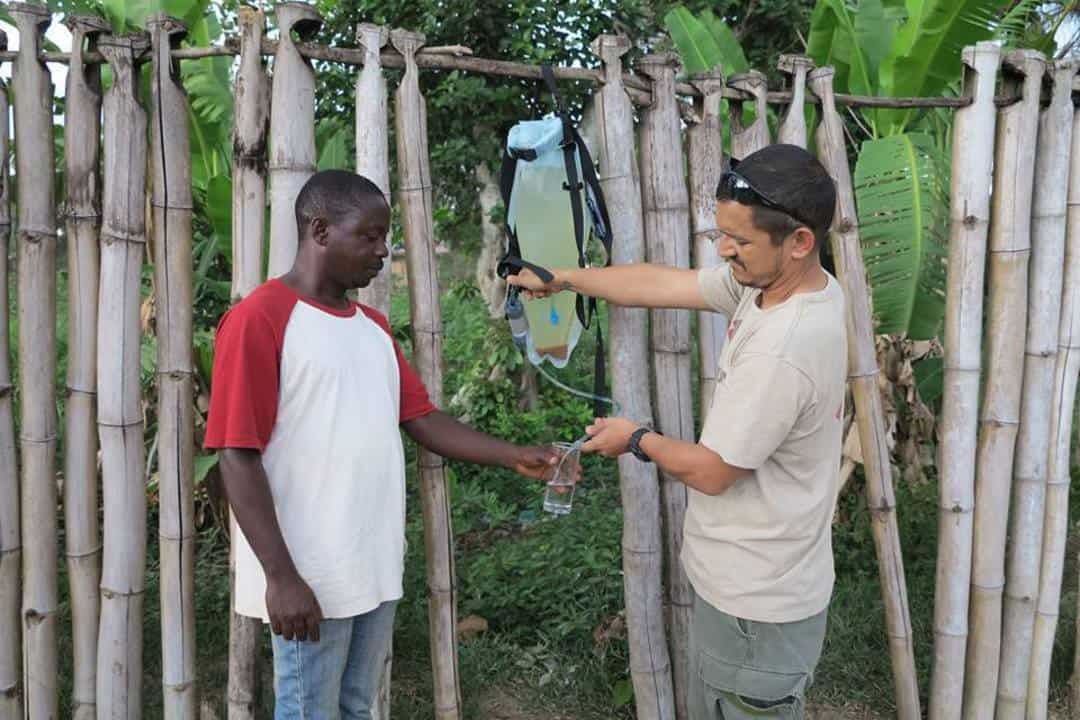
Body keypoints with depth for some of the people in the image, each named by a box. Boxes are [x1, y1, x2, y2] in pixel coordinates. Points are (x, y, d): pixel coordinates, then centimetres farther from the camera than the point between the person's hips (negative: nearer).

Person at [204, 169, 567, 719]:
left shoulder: (374, 328, 12)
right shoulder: (259, 319, -12)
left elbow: (423, 420, 11)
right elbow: (238, 457, -15)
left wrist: (514, 457, -1)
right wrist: (282, 576, -18)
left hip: (376, 568, 7)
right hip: (310, 576, -7)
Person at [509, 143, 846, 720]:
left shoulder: (782, 350, -33)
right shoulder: (766, 281, -4)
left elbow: (711, 472, -23)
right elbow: (665, 285, 5)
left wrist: (637, 439, -4)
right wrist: (561, 279, 12)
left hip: (757, 605, -9)